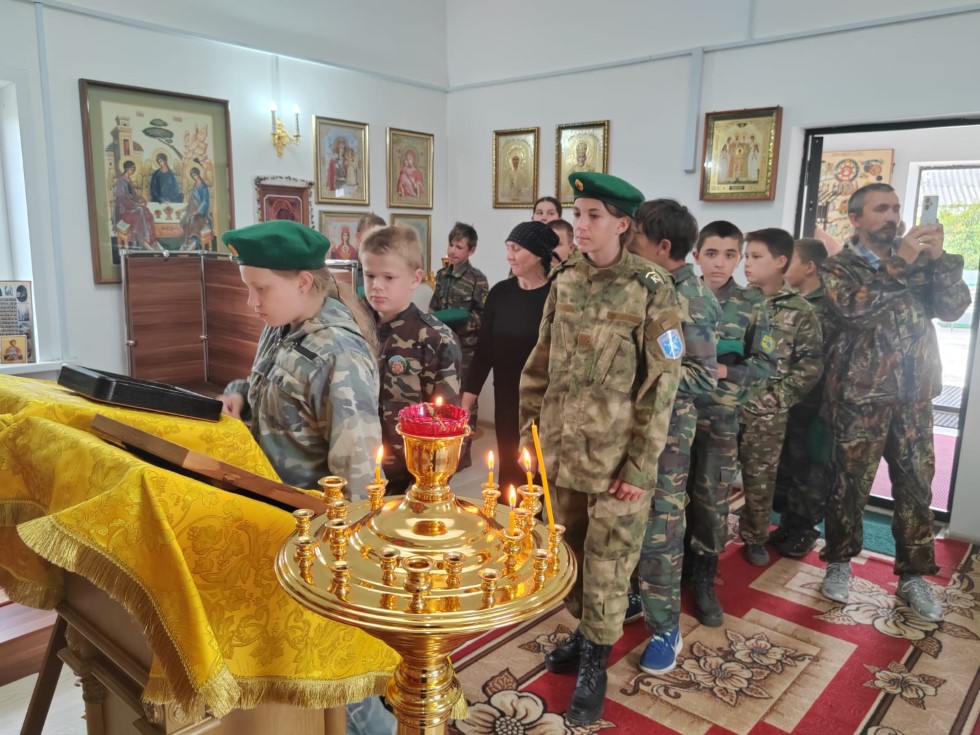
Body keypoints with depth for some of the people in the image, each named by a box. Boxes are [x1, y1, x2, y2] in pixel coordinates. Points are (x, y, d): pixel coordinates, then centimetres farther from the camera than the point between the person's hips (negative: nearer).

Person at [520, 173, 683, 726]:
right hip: (561, 448, 5)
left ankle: (596, 664, 24)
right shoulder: (565, 280, 4)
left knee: (608, 561, 7)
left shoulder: (652, 289, -11)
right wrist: (529, 430, 8)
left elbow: (661, 384, -11)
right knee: (568, 551, 16)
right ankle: (585, 631, 39)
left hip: (616, 456, -5)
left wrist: (640, 467, -12)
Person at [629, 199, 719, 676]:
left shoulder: (691, 299, -15)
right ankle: (638, 595, 34)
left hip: (666, 427, -6)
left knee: (659, 529, 2)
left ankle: (665, 629, 18)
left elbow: (704, 377, -16)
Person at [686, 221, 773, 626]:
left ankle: (704, 580, 21)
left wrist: (720, 371, -18)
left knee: (712, 499, 6)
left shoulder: (751, 303, -1)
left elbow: (765, 364, -4)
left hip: (720, 418, -1)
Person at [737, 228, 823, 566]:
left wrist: (779, 396, -12)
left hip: (767, 412, -1)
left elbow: (811, 363, -4)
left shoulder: (799, 311, -2)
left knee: (760, 478, 10)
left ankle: (754, 537, 28)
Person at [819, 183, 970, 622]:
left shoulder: (918, 261, 12)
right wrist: (900, 262, -21)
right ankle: (839, 561, 22)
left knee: (916, 484, 8)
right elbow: (852, 307, -19)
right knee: (850, 483, 4)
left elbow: (953, 307, 2)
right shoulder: (837, 267, 0)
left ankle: (913, 575, 21)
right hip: (860, 395, -4)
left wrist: (940, 259, -11)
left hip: (915, 395, 4)